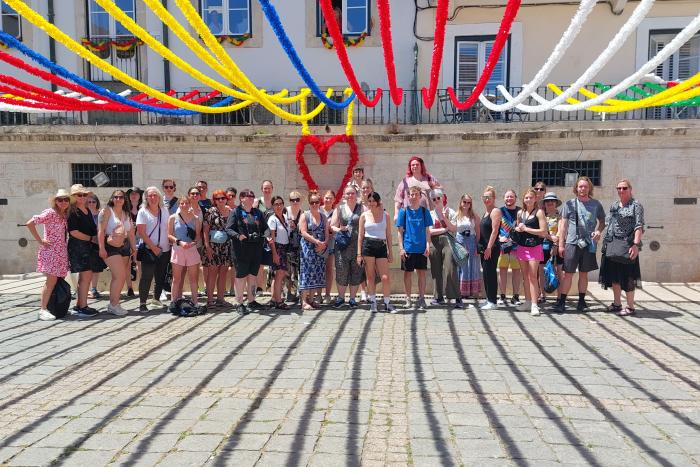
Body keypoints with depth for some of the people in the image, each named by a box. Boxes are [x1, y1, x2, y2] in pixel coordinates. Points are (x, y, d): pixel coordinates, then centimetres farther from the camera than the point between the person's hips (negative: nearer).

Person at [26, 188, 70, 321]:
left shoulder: (65, 215, 13)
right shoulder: (50, 213, -9)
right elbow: (30, 223, -16)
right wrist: (40, 241, -15)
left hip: (61, 251, 7)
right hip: (50, 250, -7)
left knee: (57, 280, 8)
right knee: (52, 280, -9)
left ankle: (50, 307, 17)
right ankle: (43, 309, -4)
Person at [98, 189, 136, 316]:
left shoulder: (127, 214, 16)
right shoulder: (107, 211, -2)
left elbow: (131, 233, 18)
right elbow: (101, 230, -9)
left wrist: (134, 248, 15)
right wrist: (101, 248, -16)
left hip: (125, 247, 6)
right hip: (110, 248, -6)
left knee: (118, 277, 8)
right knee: (120, 276, -12)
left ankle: (112, 303, 18)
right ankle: (114, 305, -1)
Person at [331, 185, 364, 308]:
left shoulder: (362, 208, 7)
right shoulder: (339, 208, 12)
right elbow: (332, 226, 12)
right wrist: (339, 229, -9)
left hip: (357, 244, 0)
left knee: (356, 272, 3)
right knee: (341, 271, -1)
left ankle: (352, 298, 17)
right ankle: (340, 298, 14)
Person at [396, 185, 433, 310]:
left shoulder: (424, 211, 4)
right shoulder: (404, 211, 0)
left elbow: (427, 230, 6)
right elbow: (400, 231, 1)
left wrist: (428, 246, -3)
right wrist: (401, 248, -5)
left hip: (422, 248, 1)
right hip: (408, 248, -1)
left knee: (421, 273, 5)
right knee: (407, 273, 6)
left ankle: (421, 298, 15)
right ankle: (408, 299, 16)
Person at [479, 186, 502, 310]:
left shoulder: (495, 211, -9)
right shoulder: (486, 212, 18)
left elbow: (494, 231, -17)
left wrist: (489, 247, -20)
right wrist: (479, 246, 16)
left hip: (492, 248, -9)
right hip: (484, 248, 9)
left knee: (490, 273, -6)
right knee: (486, 273, 12)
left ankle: (493, 302, 0)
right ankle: (489, 299, 20)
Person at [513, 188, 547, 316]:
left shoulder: (539, 212, -6)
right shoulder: (520, 213, 11)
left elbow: (543, 232, -13)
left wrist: (526, 229, -13)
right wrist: (517, 229, 0)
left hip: (534, 247, -6)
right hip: (521, 247, 6)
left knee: (532, 276, -9)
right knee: (525, 276, 10)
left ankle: (534, 305, -8)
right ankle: (528, 302, 19)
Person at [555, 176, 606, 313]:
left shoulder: (596, 204, 7)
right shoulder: (570, 204, 3)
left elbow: (602, 221, 18)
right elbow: (563, 225, 4)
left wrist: (599, 231, -5)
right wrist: (561, 244, 0)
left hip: (589, 243, 2)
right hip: (572, 242, -2)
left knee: (584, 273, 10)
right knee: (568, 273, -3)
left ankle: (581, 301, 20)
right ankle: (562, 302, 1)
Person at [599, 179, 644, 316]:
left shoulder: (636, 205, -3)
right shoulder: (614, 206, 15)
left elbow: (639, 227, -12)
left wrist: (636, 244, -23)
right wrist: (605, 243, 12)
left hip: (627, 247, -6)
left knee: (627, 277, -1)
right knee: (614, 276, 11)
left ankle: (630, 306, 9)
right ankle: (617, 304, 22)